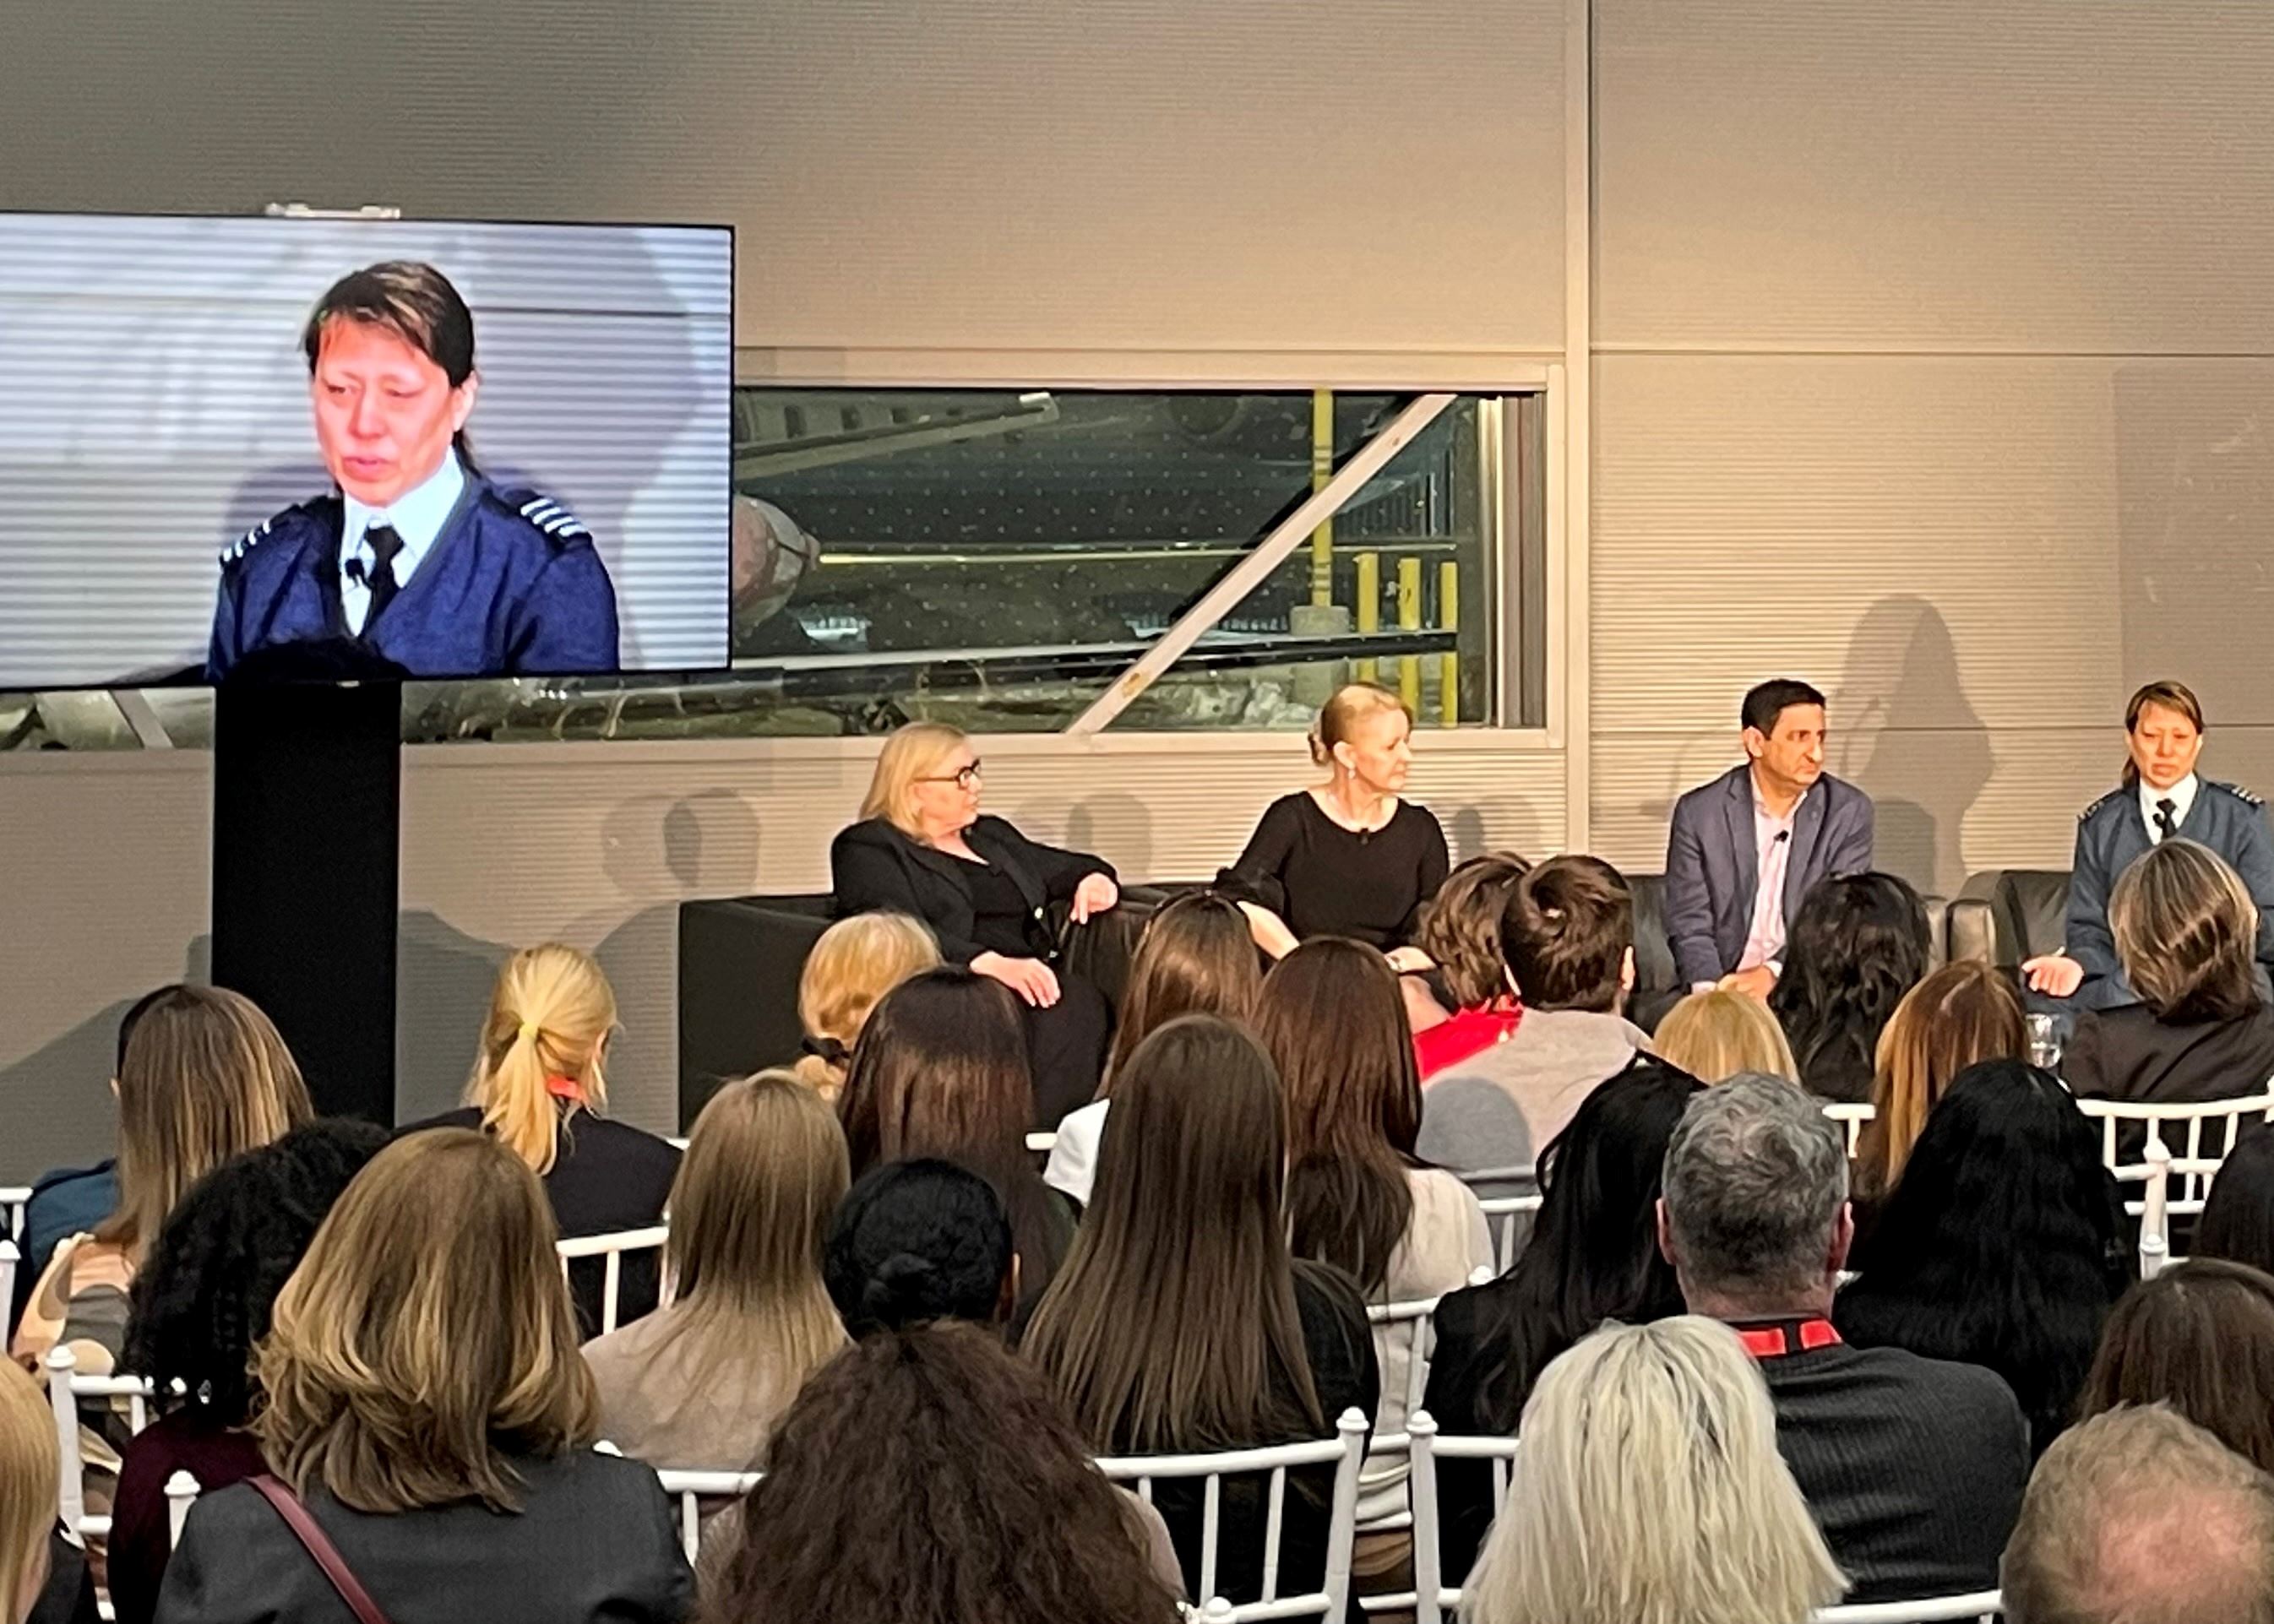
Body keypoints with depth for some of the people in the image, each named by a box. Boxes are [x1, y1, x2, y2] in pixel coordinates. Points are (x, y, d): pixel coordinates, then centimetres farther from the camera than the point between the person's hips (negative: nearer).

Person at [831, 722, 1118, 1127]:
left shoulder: (992, 835, 30)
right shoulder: (869, 849, 6)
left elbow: (1067, 867, 41)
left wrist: (1095, 878, 14)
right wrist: (992, 964, -27)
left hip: (1036, 982, 6)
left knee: (1082, 1000, -32)